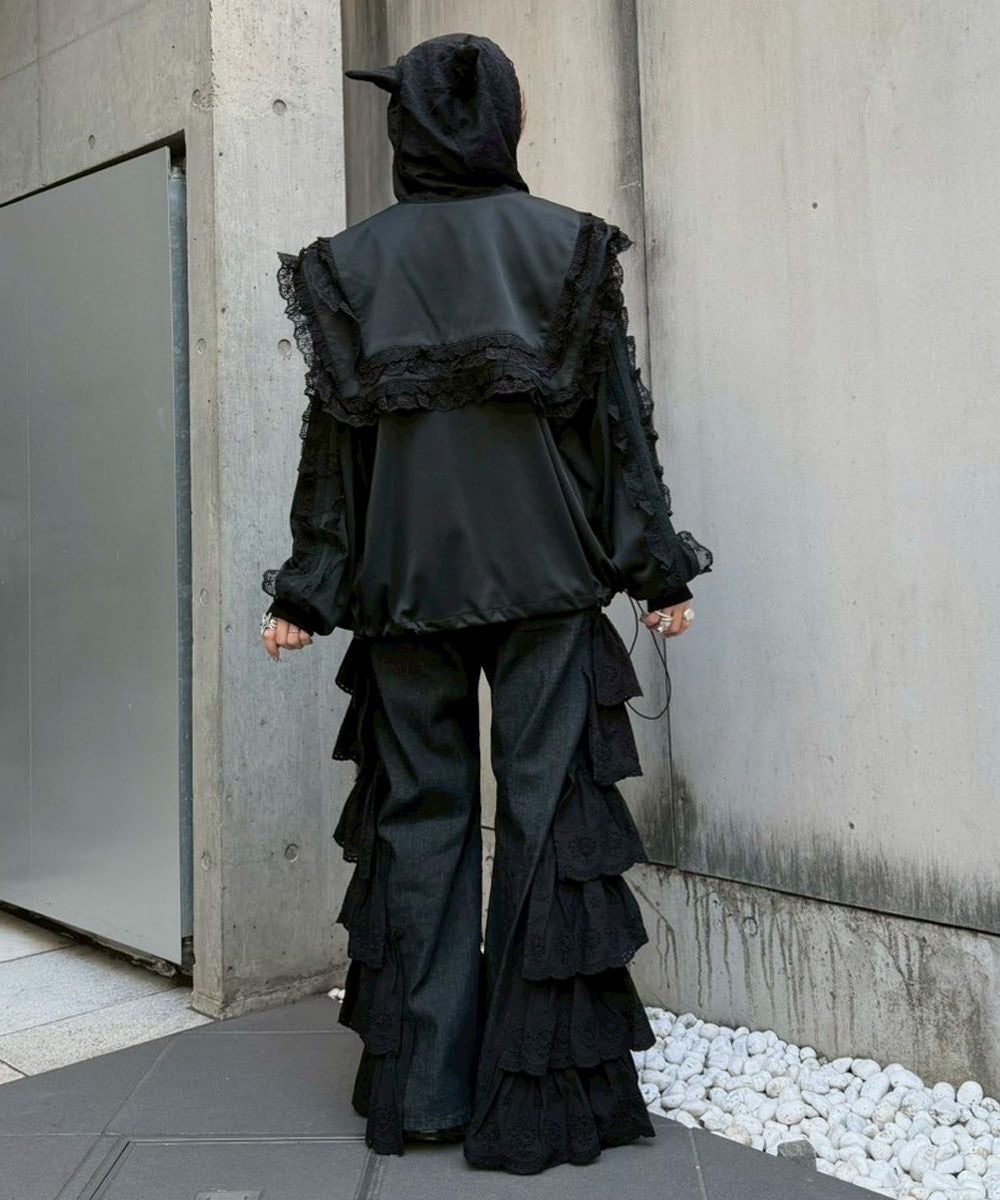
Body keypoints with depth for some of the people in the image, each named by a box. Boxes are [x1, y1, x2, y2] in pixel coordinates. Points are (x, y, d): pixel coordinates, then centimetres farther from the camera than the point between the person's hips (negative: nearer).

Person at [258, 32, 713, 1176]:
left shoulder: (355, 258, 6)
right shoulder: (569, 242, 3)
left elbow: (333, 437, 3)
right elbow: (618, 411, 0)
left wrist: (307, 590, 8)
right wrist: (658, 567, 4)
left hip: (404, 574, 2)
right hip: (543, 570, -1)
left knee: (420, 813, 9)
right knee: (547, 811, 2)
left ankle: (418, 1084, 16)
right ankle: (540, 1092, 7)